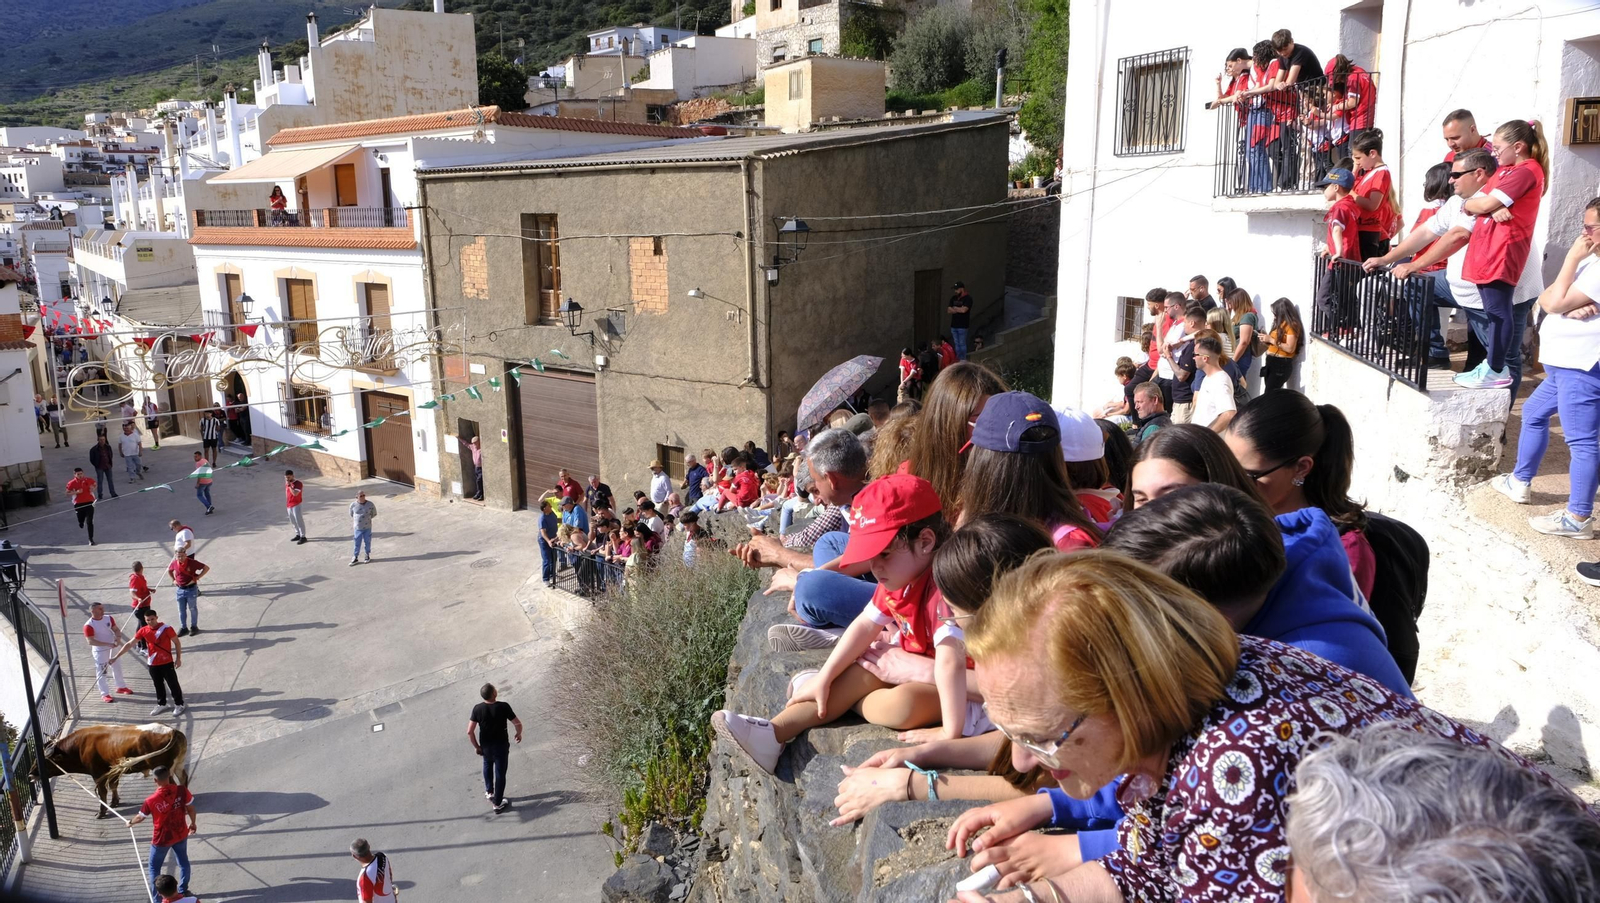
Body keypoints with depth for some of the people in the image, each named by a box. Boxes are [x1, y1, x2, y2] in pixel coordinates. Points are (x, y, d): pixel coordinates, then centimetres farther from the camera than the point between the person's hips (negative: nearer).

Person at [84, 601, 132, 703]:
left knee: (117, 668, 20)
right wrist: (108, 644, -30)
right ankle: (105, 694, 9)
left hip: (113, 648, 6)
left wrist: (118, 637, -16)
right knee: (101, 672, -1)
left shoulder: (109, 618, -2)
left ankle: (121, 687, 38)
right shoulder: (88, 625, -21)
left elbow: (116, 629, 7)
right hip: (100, 651, -6)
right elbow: (91, 641, -25)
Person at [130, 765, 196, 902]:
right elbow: (190, 808, -7)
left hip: (162, 839, -3)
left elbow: (140, 817, -5)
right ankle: (183, 891, 39)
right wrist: (193, 823, 13)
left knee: (154, 867, 19)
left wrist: (130, 822, 19)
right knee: (183, 861, 24)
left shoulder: (151, 801, -25)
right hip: (181, 834, 3)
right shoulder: (181, 790, -21)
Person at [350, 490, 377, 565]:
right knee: (357, 543, 5)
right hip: (358, 528, 0)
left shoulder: (370, 504, -8)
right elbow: (351, 515, 12)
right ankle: (354, 558, 17)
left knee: (368, 542, 11)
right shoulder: (353, 505, -6)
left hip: (367, 527, 0)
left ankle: (367, 556, 30)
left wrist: (367, 518, 4)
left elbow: (374, 514, 8)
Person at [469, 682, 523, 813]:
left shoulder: (477, 709, -16)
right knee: (500, 773, 12)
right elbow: (518, 723, -16)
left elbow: (470, 731, -14)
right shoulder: (503, 707, -23)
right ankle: (498, 803, 21)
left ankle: (489, 792, 44)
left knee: (487, 766, 32)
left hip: (485, 745, 3)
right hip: (501, 745, -3)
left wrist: (476, 746, 1)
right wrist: (519, 734, 5)